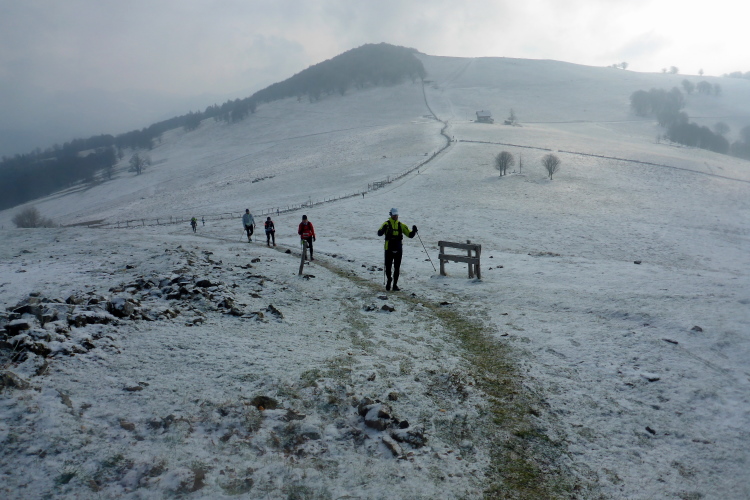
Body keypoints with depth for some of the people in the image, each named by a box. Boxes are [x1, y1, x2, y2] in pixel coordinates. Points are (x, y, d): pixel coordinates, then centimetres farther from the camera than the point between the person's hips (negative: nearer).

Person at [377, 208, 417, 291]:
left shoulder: (401, 225, 9)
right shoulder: (387, 224, -1)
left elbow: (410, 235, 10)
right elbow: (379, 233, -15)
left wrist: (414, 231, -11)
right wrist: (383, 229, -35)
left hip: (398, 250, 2)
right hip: (389, 249, -2)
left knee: (397, 268, 4)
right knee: (388, 267, 5)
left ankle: (395, 284, 13)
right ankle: (389, 280, 31)